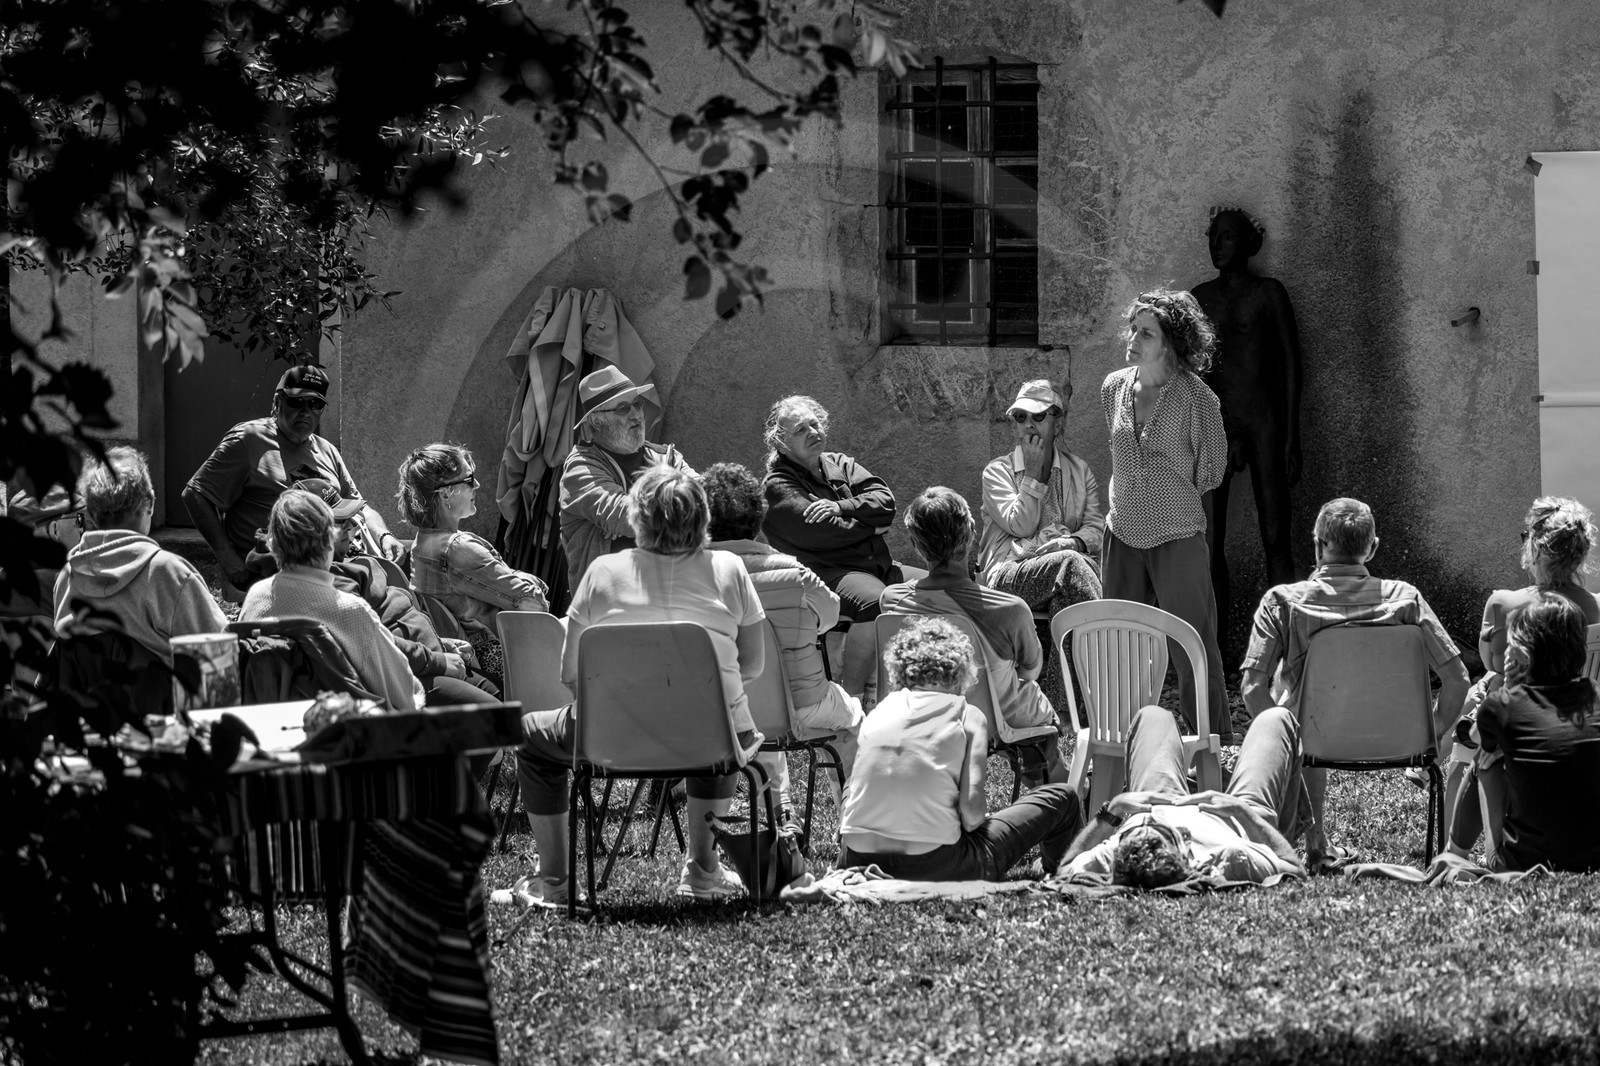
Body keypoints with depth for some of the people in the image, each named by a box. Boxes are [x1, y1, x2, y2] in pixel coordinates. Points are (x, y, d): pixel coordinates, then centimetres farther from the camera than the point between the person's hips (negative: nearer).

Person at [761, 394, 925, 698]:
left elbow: (885, 501, 6)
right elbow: (819, 532, -16)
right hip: (829, 572, -7)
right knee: (875, 601, -38)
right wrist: (871, 526, -4)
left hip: (877, 565, 7)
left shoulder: (839, 464, 20)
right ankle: (850, 695, -34)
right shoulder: (777, 486, -1)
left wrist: (842, 507, -10)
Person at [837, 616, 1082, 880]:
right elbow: (971, 806, -8)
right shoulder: (968, 716, 3)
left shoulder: (880, 710, 14)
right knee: (1062, 799, 14)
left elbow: (852, 793, 12)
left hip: (857, 862, 4)